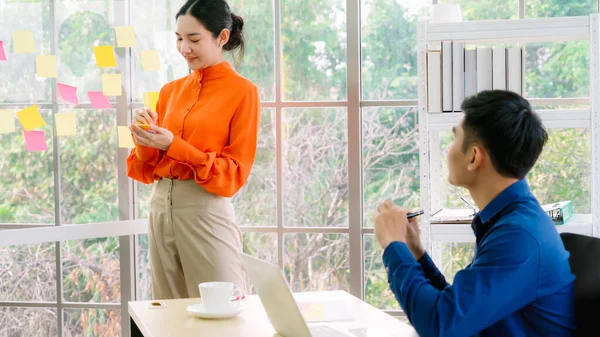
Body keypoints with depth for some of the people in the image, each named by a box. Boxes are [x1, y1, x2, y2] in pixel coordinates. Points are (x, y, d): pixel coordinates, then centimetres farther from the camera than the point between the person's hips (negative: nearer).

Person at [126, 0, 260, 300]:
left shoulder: (242, 92, -5)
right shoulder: (171, 91, 11)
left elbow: (234, 174, -9)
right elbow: (149, 171, 13)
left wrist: (174, 146, -16)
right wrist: (147, 141, -8)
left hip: (207, 212, -6)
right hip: (160, 207, 6)